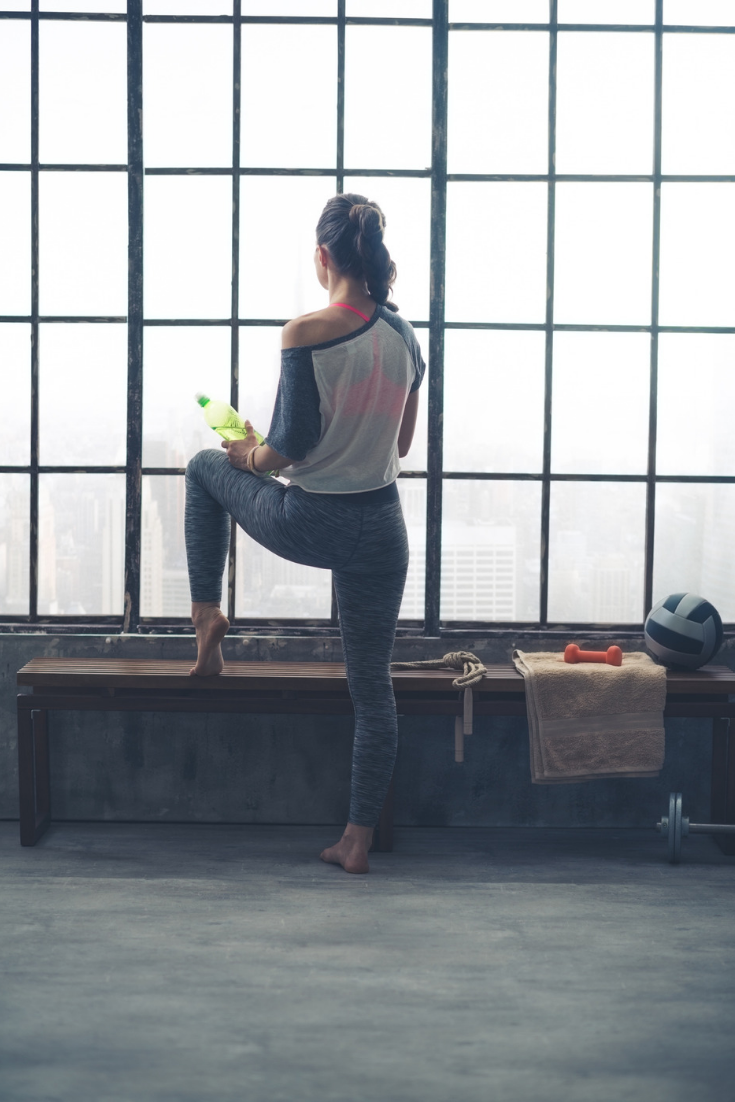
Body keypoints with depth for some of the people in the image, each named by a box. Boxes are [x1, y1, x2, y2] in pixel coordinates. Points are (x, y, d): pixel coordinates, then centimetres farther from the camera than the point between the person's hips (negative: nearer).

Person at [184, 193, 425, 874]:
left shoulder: (306, 333, -16)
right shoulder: (405, 338, 2)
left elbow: (290, 446, -16)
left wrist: (251, 456, 5)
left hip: (306, 525, -4)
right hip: (379, 527, 4)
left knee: (206, 468, 28)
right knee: (372, 686, 14)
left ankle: (207, 614, 24)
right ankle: (359, 838, 20)